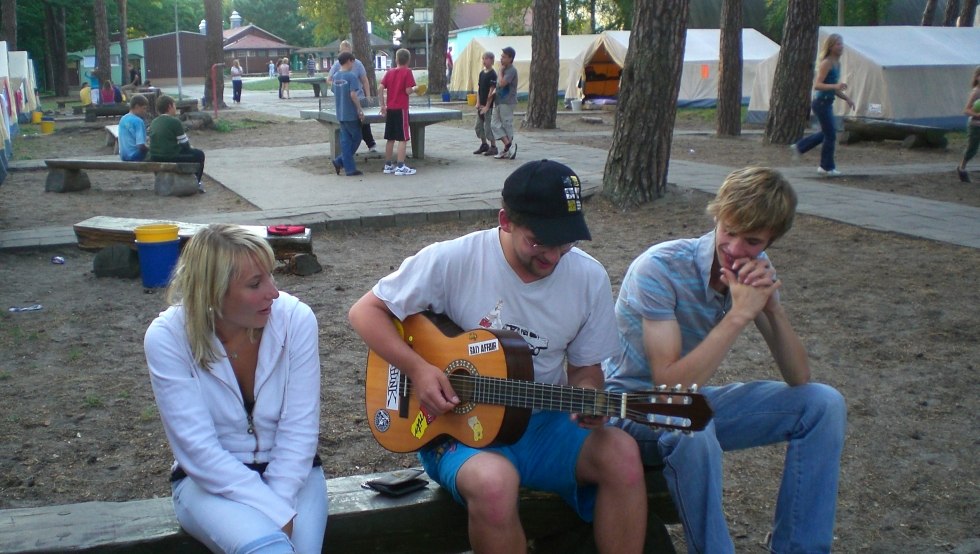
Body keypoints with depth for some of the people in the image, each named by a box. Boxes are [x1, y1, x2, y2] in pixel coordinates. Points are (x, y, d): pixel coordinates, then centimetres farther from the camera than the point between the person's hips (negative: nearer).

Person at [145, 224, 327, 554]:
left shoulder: (296, 319, -12)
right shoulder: (167, 337, -16)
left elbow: (299, 430, -12)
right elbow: (197, 448, -19)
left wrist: (278, 504, -22)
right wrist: (276, 513, -24)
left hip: (290, 472, 2)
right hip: (209, 480, -2)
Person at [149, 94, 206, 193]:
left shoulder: (153, 122, 10)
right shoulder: (175, 122, -11)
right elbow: (185, 144, -7)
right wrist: (188, 143, 18)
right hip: (171, 157, -8)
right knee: (199, 154, 13)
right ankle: (196, 183, 22)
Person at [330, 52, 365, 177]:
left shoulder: (335, 76, 9)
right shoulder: (351, 76, -13)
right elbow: (353, 95, -20)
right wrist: (360, 110, -12)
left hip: (340, 114, 7)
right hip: (351, 114, -7)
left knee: (345, 140, 7)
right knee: (356, 139, 6)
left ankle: (350, 169, 4)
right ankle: (340, 161, 2)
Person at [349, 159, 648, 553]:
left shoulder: (590, 278, -4)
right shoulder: (452, 261, -15)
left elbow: (585, 369, 7)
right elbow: (365, 311, -7)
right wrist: (418, 368, -21)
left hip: (543, 422, 4)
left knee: (622, 455, -25)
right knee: (493, 480, -36)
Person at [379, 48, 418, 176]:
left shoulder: (390, 72, 9)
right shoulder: (407, 72, -6)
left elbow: (380, 89, 2)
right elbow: (408, 91, -14)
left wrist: (383, 105, 7)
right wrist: (415, 89, 8)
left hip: (390, 109, 6)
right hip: (401, 109, -6)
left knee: (390, 139, 11)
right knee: (403, 139, -3)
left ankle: (388, 165, 15)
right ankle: (401, 167, -6)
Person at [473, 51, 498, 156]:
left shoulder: (492, 74, -13)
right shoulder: (482, 73, 9)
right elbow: (478, 88, 11)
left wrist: (487, 106, -17)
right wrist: (478, 103, 3)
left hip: (488, 105, -8)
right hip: (481, 105, 8)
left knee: (488, 126, -4)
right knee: (479, 126, 13)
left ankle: (493, 147, 5)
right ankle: (484, 145, 27)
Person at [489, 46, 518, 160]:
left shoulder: (511, 70, -13)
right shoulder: (504, 69, 14)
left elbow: (502, 83, -25)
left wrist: (501, 71, -12)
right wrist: (493, 92, 7)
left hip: (507, 102, -9)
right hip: (498, 101, 9)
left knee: (507, 125, -2)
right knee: (496, 124, 4)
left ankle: (507, 150, 5)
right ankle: (508, 144, 5)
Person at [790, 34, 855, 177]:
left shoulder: (837, 63, 12)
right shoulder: (827, 63, -16)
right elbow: (817, 85, -23)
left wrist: (846, 98, 13)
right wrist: (835, 86, -34)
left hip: (827, 102, 9)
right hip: (821, 102, -9)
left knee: (826, 133, 20)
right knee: (830, 136, -2)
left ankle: (798, 147, 31)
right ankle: (827, 168, 9)